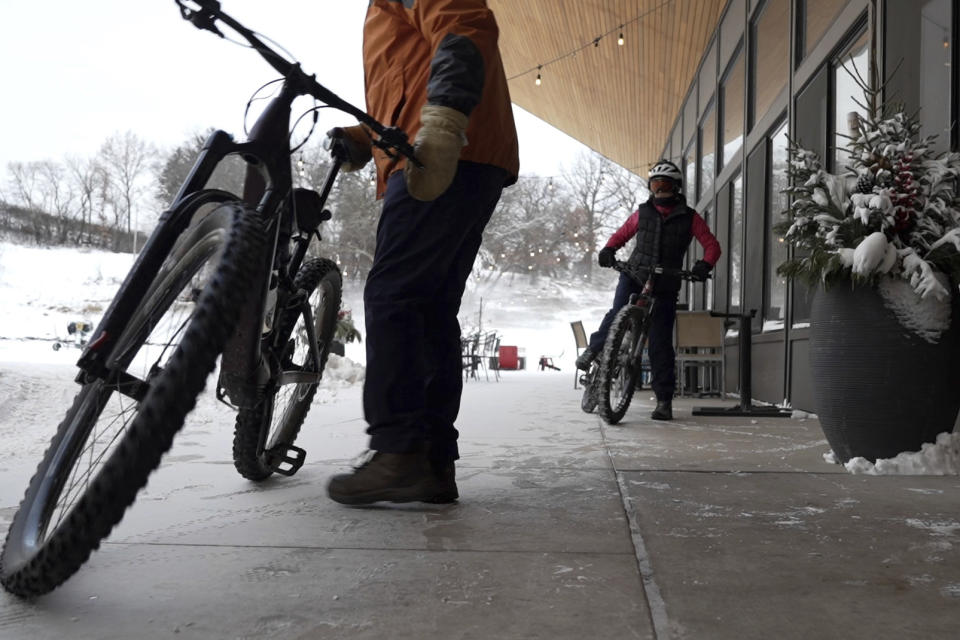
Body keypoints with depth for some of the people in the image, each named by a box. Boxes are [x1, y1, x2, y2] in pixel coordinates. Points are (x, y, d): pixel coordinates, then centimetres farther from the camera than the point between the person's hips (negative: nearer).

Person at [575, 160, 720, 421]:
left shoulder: (689, 217, 5)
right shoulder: (642, 213, 11)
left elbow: (712, 245, 4)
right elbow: (621, 234, 18)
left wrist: (704, 265, -17)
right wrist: (608, 250, -4)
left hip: (666, 285, -1)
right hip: (634, 274, 1)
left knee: (660, 341, -4)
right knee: (619, 313, -29)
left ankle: (664, 399, 3)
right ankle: (594, 349, -4)